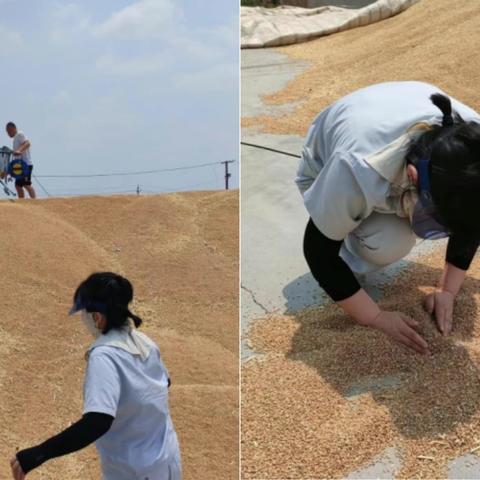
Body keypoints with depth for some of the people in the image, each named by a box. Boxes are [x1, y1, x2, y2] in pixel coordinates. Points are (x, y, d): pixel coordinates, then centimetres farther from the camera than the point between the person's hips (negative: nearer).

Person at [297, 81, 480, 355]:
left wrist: (448, 290, -12)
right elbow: (320, 252, -31)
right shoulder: (358, 172, -46)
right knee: (389, 244, -33)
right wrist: (378, 318, -26)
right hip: (325, 172, -5)